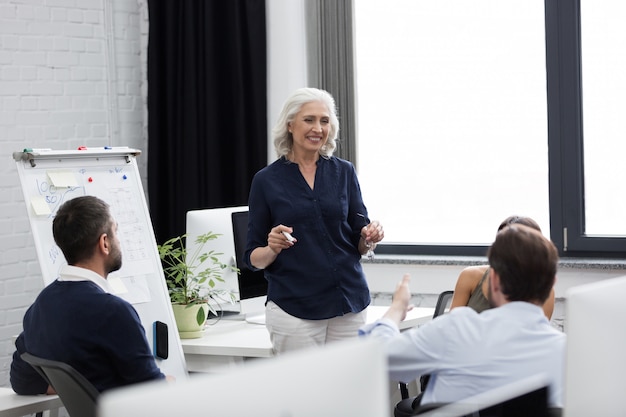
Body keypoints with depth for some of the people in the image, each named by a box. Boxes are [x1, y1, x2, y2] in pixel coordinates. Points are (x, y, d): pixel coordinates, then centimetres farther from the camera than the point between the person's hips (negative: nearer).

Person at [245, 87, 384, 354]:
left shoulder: (344, 172, 7)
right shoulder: (266, 180, 1)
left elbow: (359, 244, 10)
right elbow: (254, 259, 3)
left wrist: (370, 238, -12)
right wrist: (272, 248, -18)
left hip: (348, 304, 2)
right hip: (293, 309, -2)